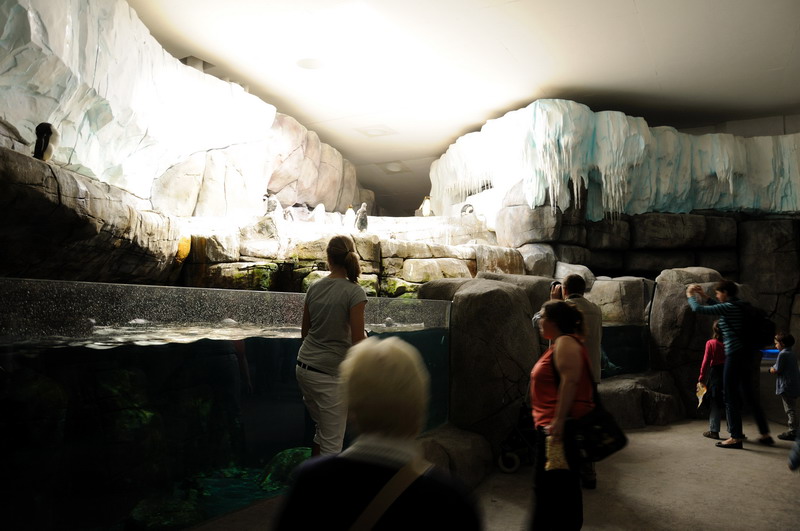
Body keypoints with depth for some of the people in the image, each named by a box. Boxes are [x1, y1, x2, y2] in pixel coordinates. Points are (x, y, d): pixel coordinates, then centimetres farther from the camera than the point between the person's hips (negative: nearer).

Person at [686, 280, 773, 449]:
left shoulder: (729, 307, -14)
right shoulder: (738, 306, 11)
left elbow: (698, 309, -13)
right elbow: (720, 308, 31)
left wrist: (690, 296, 5)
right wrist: (704, 296, 28)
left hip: (735, 355, -9)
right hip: (746, 353, 9)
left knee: (730, 395, -1)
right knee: (749, 394, 16)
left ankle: (736, 437, 3)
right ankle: (765, 434, 22)